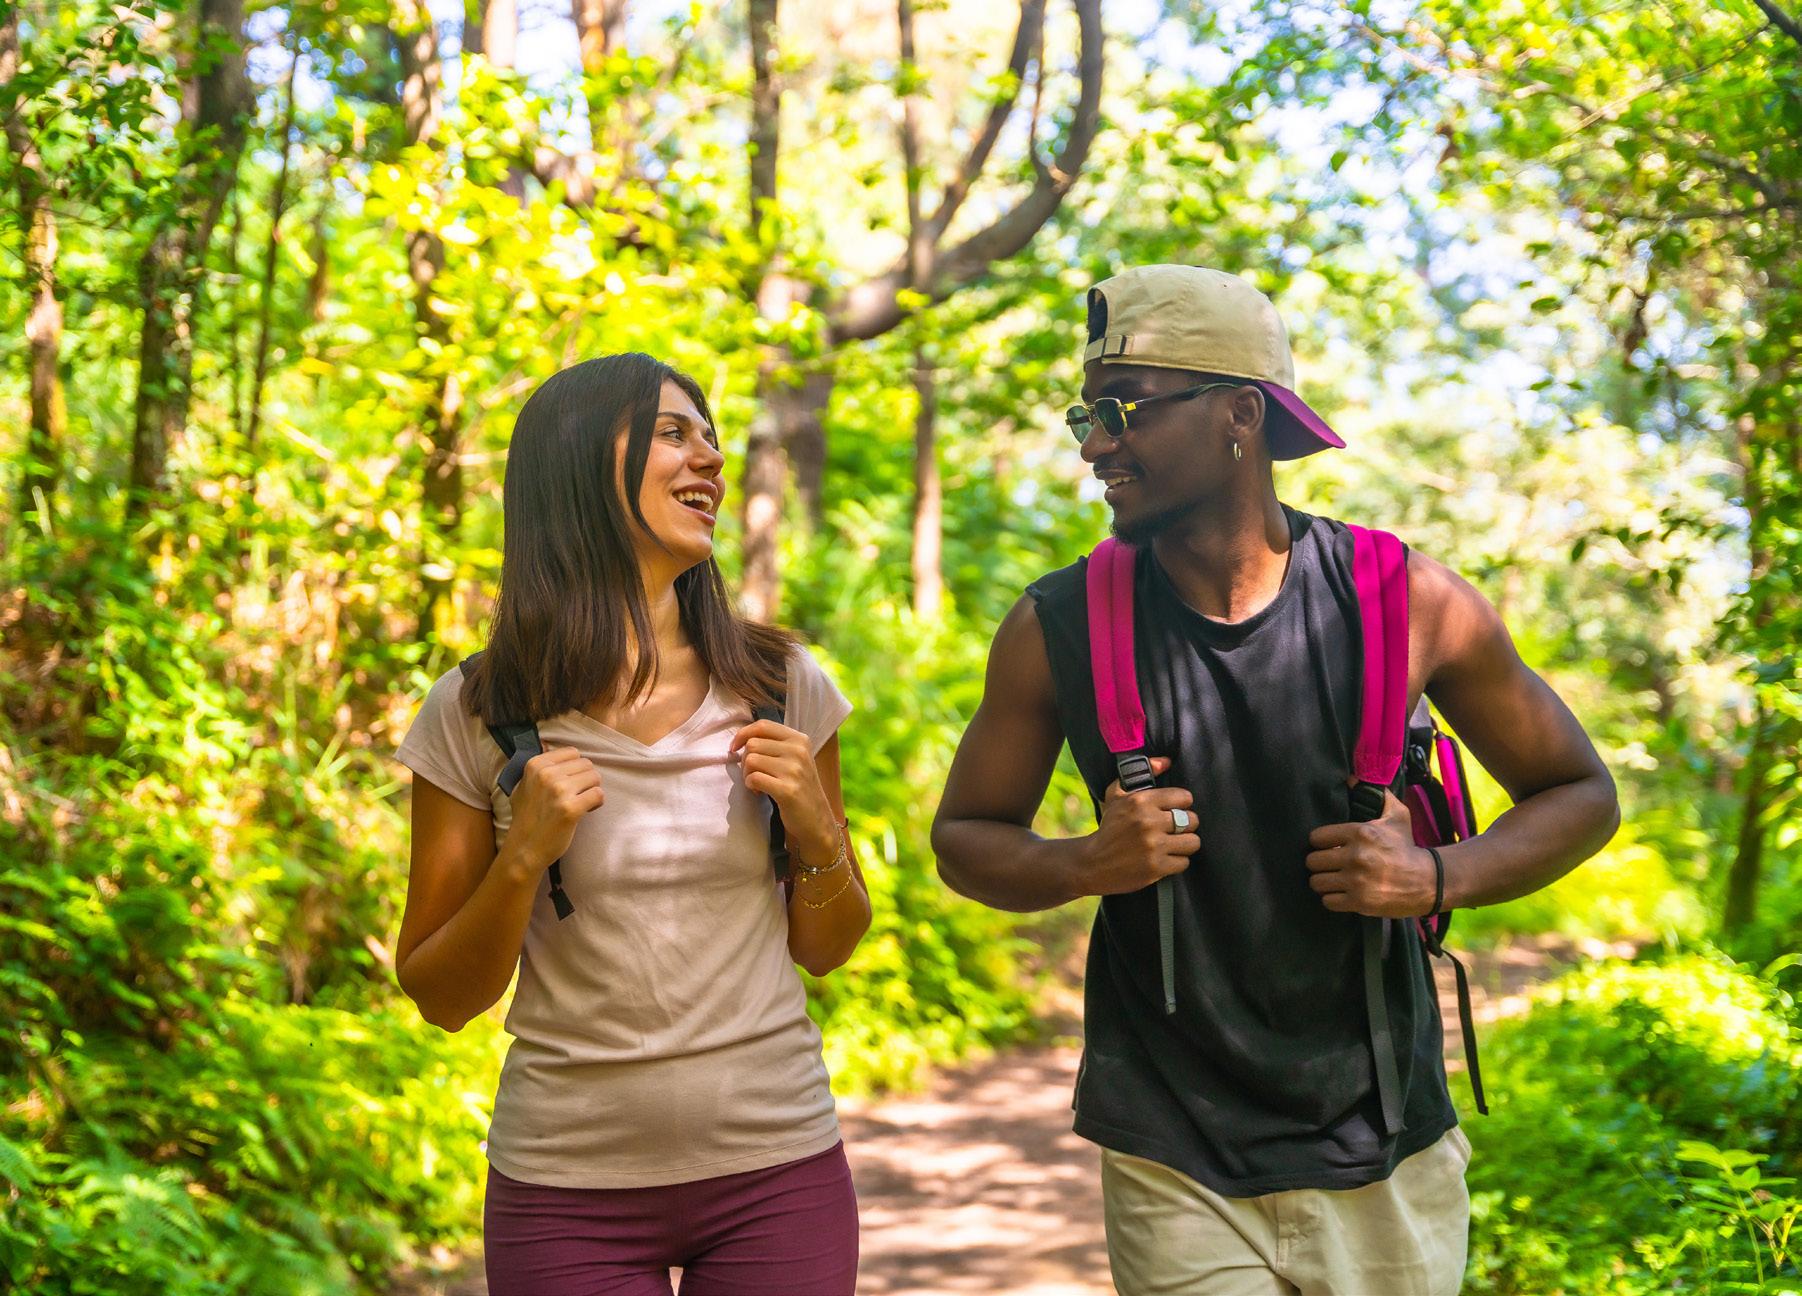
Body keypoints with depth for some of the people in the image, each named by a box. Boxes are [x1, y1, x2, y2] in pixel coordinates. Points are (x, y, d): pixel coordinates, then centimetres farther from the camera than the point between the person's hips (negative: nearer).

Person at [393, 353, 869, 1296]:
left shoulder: (780, 687, 0)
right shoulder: (475, 716, -5)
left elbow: (823, 952, 10)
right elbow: (440, 999, 0)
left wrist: (818, 833, -9)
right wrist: (523, 857, -15)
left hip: (776, 1171, 2)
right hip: (567, 1191, -2)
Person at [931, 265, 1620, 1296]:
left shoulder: (1406, 602, -6)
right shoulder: (1058, 629, -4)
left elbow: (1581, 796, 6)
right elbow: (966, 837, 8)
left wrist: (1438, 879, -13)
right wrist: (1090, 865, -13)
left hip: (1386, 1159, 1)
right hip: (1174, 1166, -1)